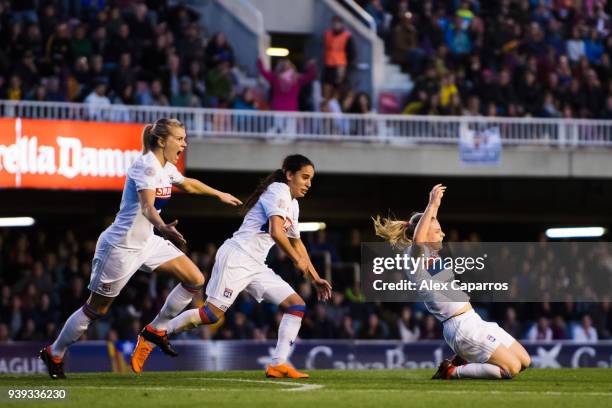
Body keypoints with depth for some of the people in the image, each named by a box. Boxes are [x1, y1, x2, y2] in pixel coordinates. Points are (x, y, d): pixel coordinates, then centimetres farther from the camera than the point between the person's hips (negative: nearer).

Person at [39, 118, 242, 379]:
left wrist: (219, 194, 40)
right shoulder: (146, 166, -23)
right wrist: (162, 227, -59)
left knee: (195, 280, -1)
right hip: (120, 247, -9)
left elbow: (188, 184, 29)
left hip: (145, 242, 9)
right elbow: (147, 207, -39)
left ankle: (155, 330, 12)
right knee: (96, 309, 2)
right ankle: (54, 353, 21)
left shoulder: (167, 168, 5)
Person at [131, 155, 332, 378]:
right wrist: (298, 260, -12)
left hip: (256, 266, 10)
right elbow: (276, 232, -23)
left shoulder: (292, 204, 20)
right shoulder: (278, 191, -9)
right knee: (213, 313, -17)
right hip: (237, 257, -10)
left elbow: (296, 243, 32)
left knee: (296, 305, -1)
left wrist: (315, 278, 29)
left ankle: (279, 364, -9)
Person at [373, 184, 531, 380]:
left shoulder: (429, 255, 15)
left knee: (524, 361, 10)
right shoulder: (414, 256, -13)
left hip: (472, 320, 10)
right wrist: (432, 205, -34)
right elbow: (417, 240, -34)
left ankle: (463, 361, 16)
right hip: (461, 326, -10)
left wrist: (435, 205, 29)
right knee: (512, 368, -17)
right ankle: (453, 372, -4)